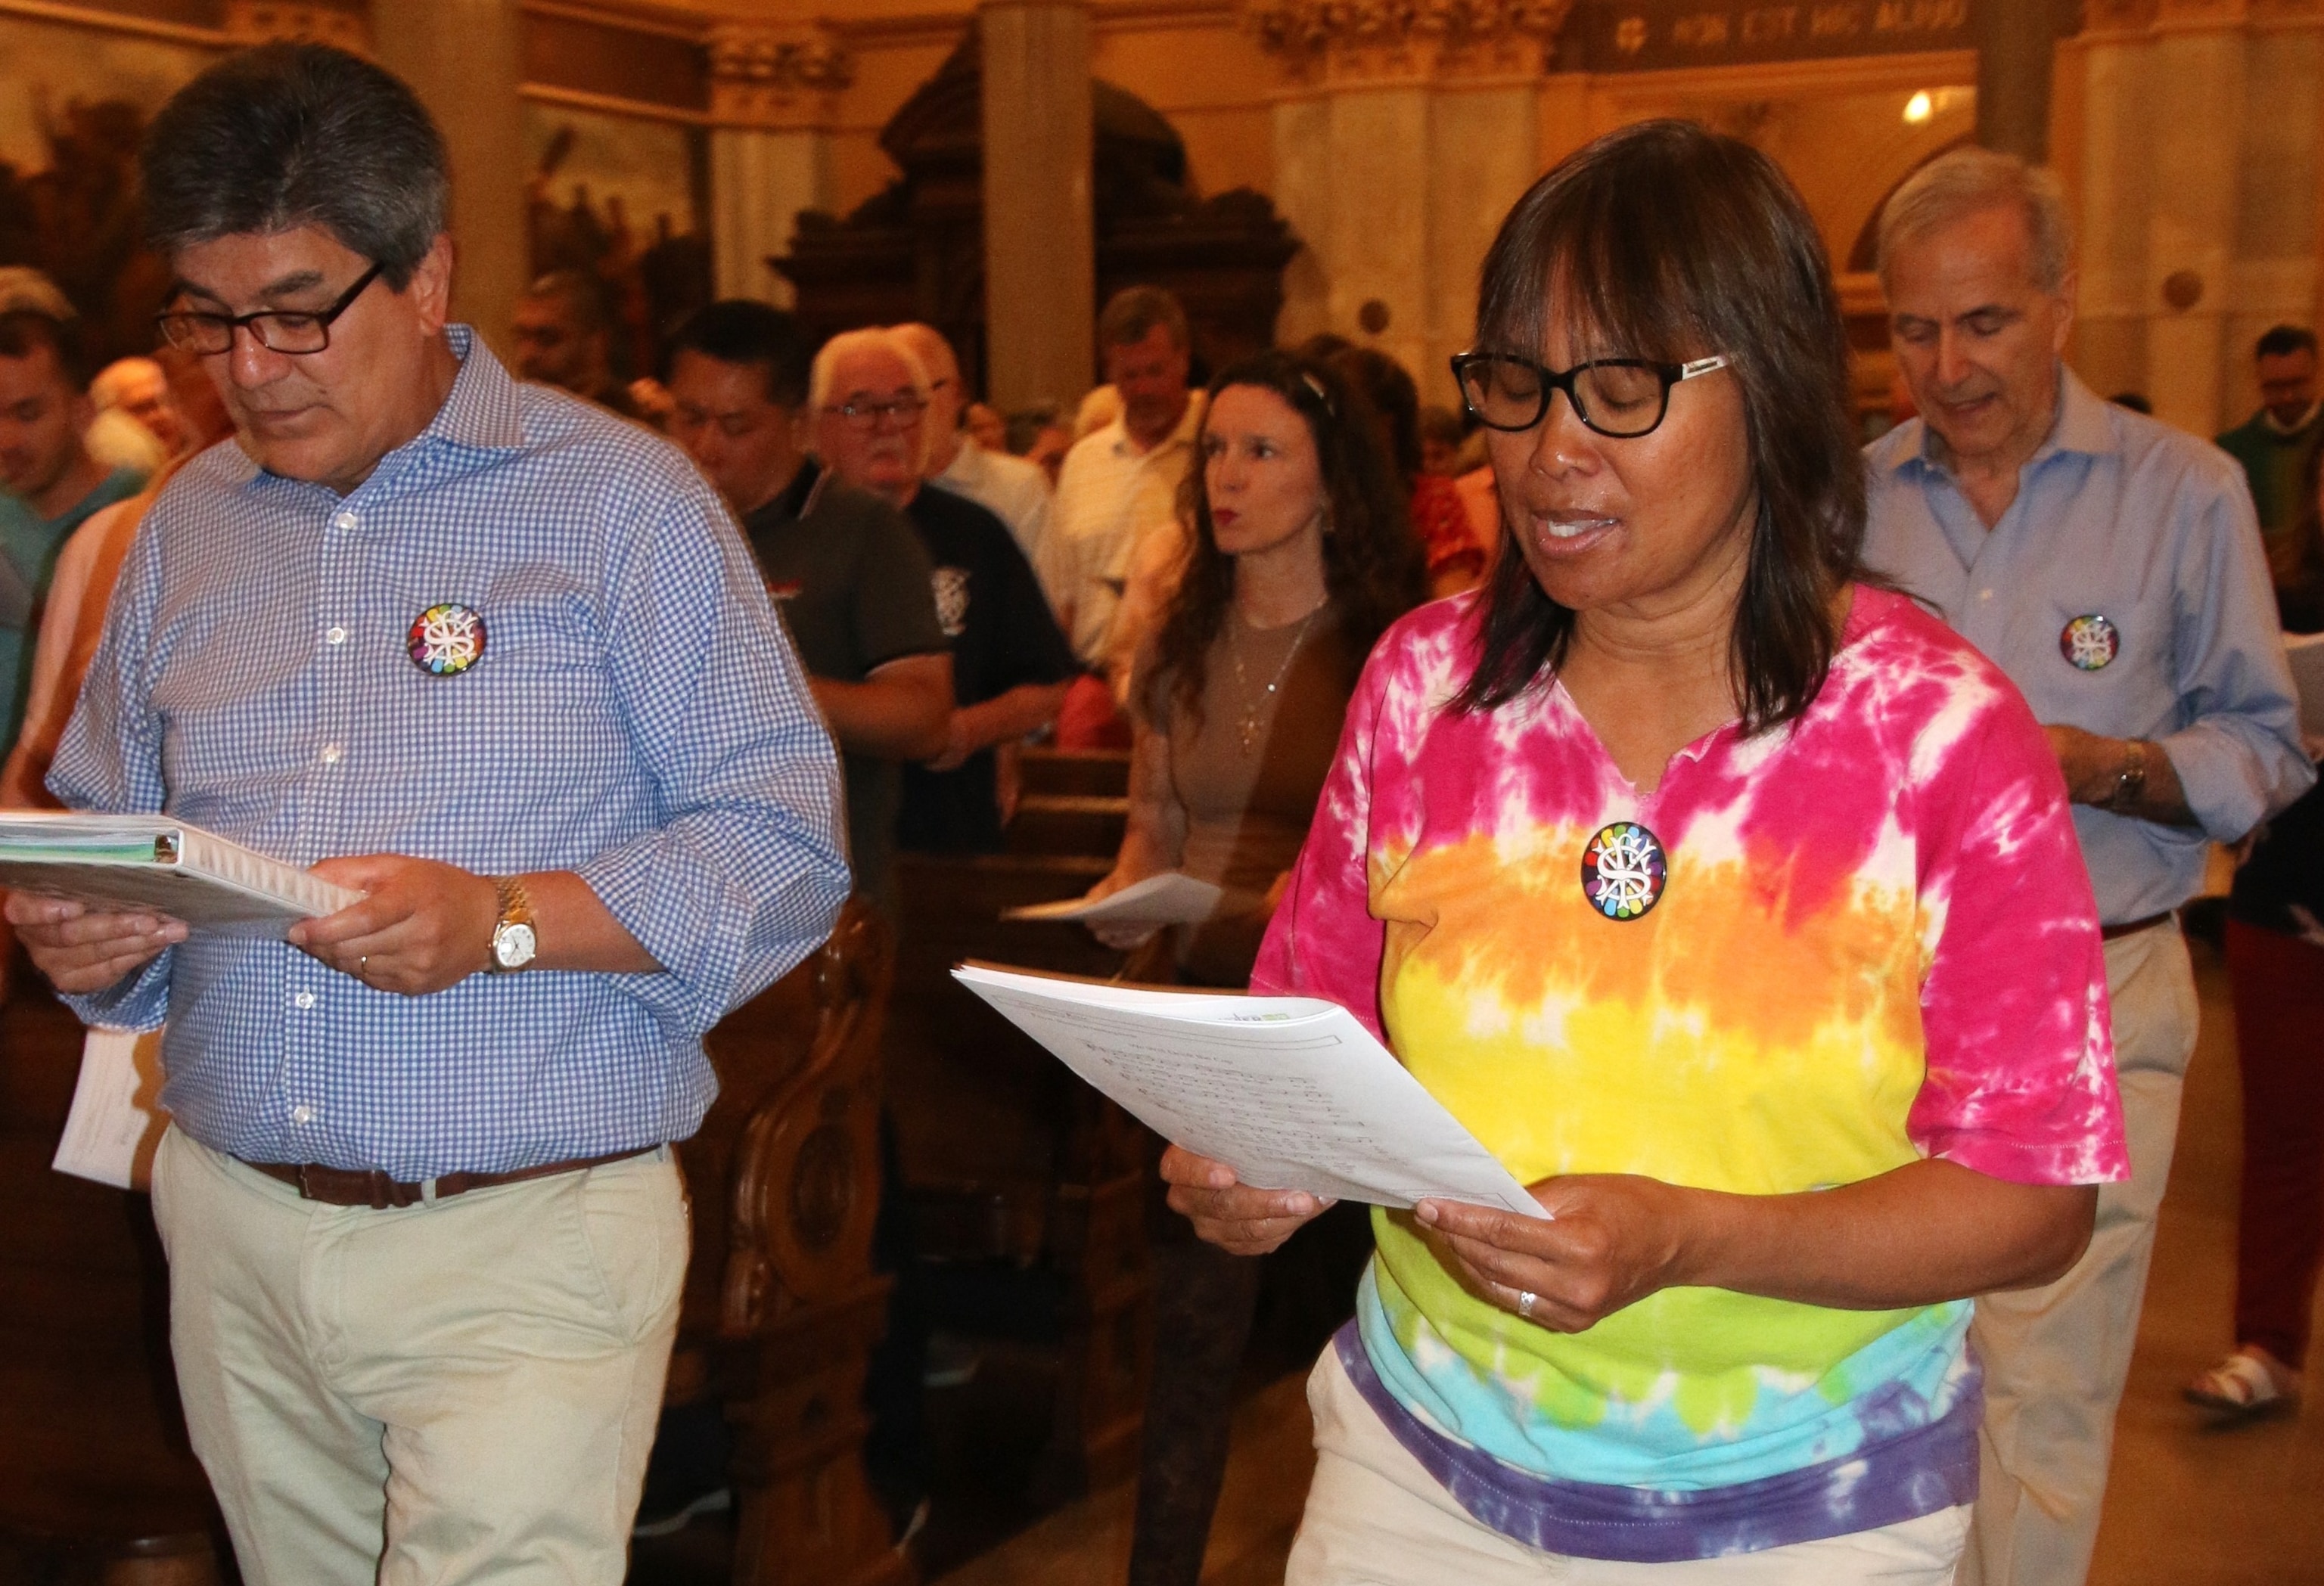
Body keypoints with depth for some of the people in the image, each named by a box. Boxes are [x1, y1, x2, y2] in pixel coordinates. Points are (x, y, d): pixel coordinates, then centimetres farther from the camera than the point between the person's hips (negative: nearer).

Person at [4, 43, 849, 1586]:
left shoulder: (620, 500, -4)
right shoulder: (190, 522, 12)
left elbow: (789, 846, -9)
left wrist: (503, 923, -22)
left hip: (528, 1245, -4)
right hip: (233, 1231, 5)